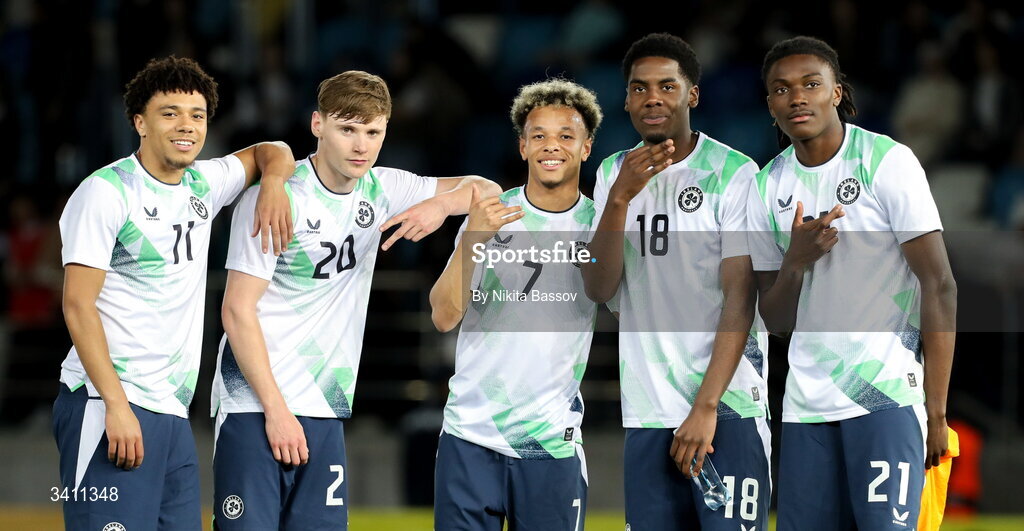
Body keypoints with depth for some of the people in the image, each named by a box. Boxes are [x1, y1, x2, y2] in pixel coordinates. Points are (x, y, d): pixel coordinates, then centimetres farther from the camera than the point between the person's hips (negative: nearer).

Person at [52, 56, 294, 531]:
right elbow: (78, 305, -12)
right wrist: (117, 405, -19)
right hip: (109, 405, -7)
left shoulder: (203, 185, 14)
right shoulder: (106, 192, -6)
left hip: (173, 413, 7)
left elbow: (270, 152, 31)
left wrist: (273, 183, 6)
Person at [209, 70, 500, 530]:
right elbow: (237, 311, -11)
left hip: (326, 413, 6)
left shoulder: (380, 191, 8)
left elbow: (484, 189, 13)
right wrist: (275, 409, -14)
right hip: (254, 406, -6)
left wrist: (441, 204, -10)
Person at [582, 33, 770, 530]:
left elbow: (740, 298, -10)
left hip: (727, 408, -4)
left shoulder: (733, 173, -5)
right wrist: (621, 196, -14)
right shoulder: (615, 173, 10)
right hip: (646, 412, 4)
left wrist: (706, 407, -17)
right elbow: (599, 290, 1)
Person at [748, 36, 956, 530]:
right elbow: (775, 319, 13)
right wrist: (795, 262, -10)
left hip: (887, 394, -5)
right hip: (806, 403, 5)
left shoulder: (887, 161, -4)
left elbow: (939, 286, -7)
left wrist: (936, 412, -12)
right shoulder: (766, 187, 10)